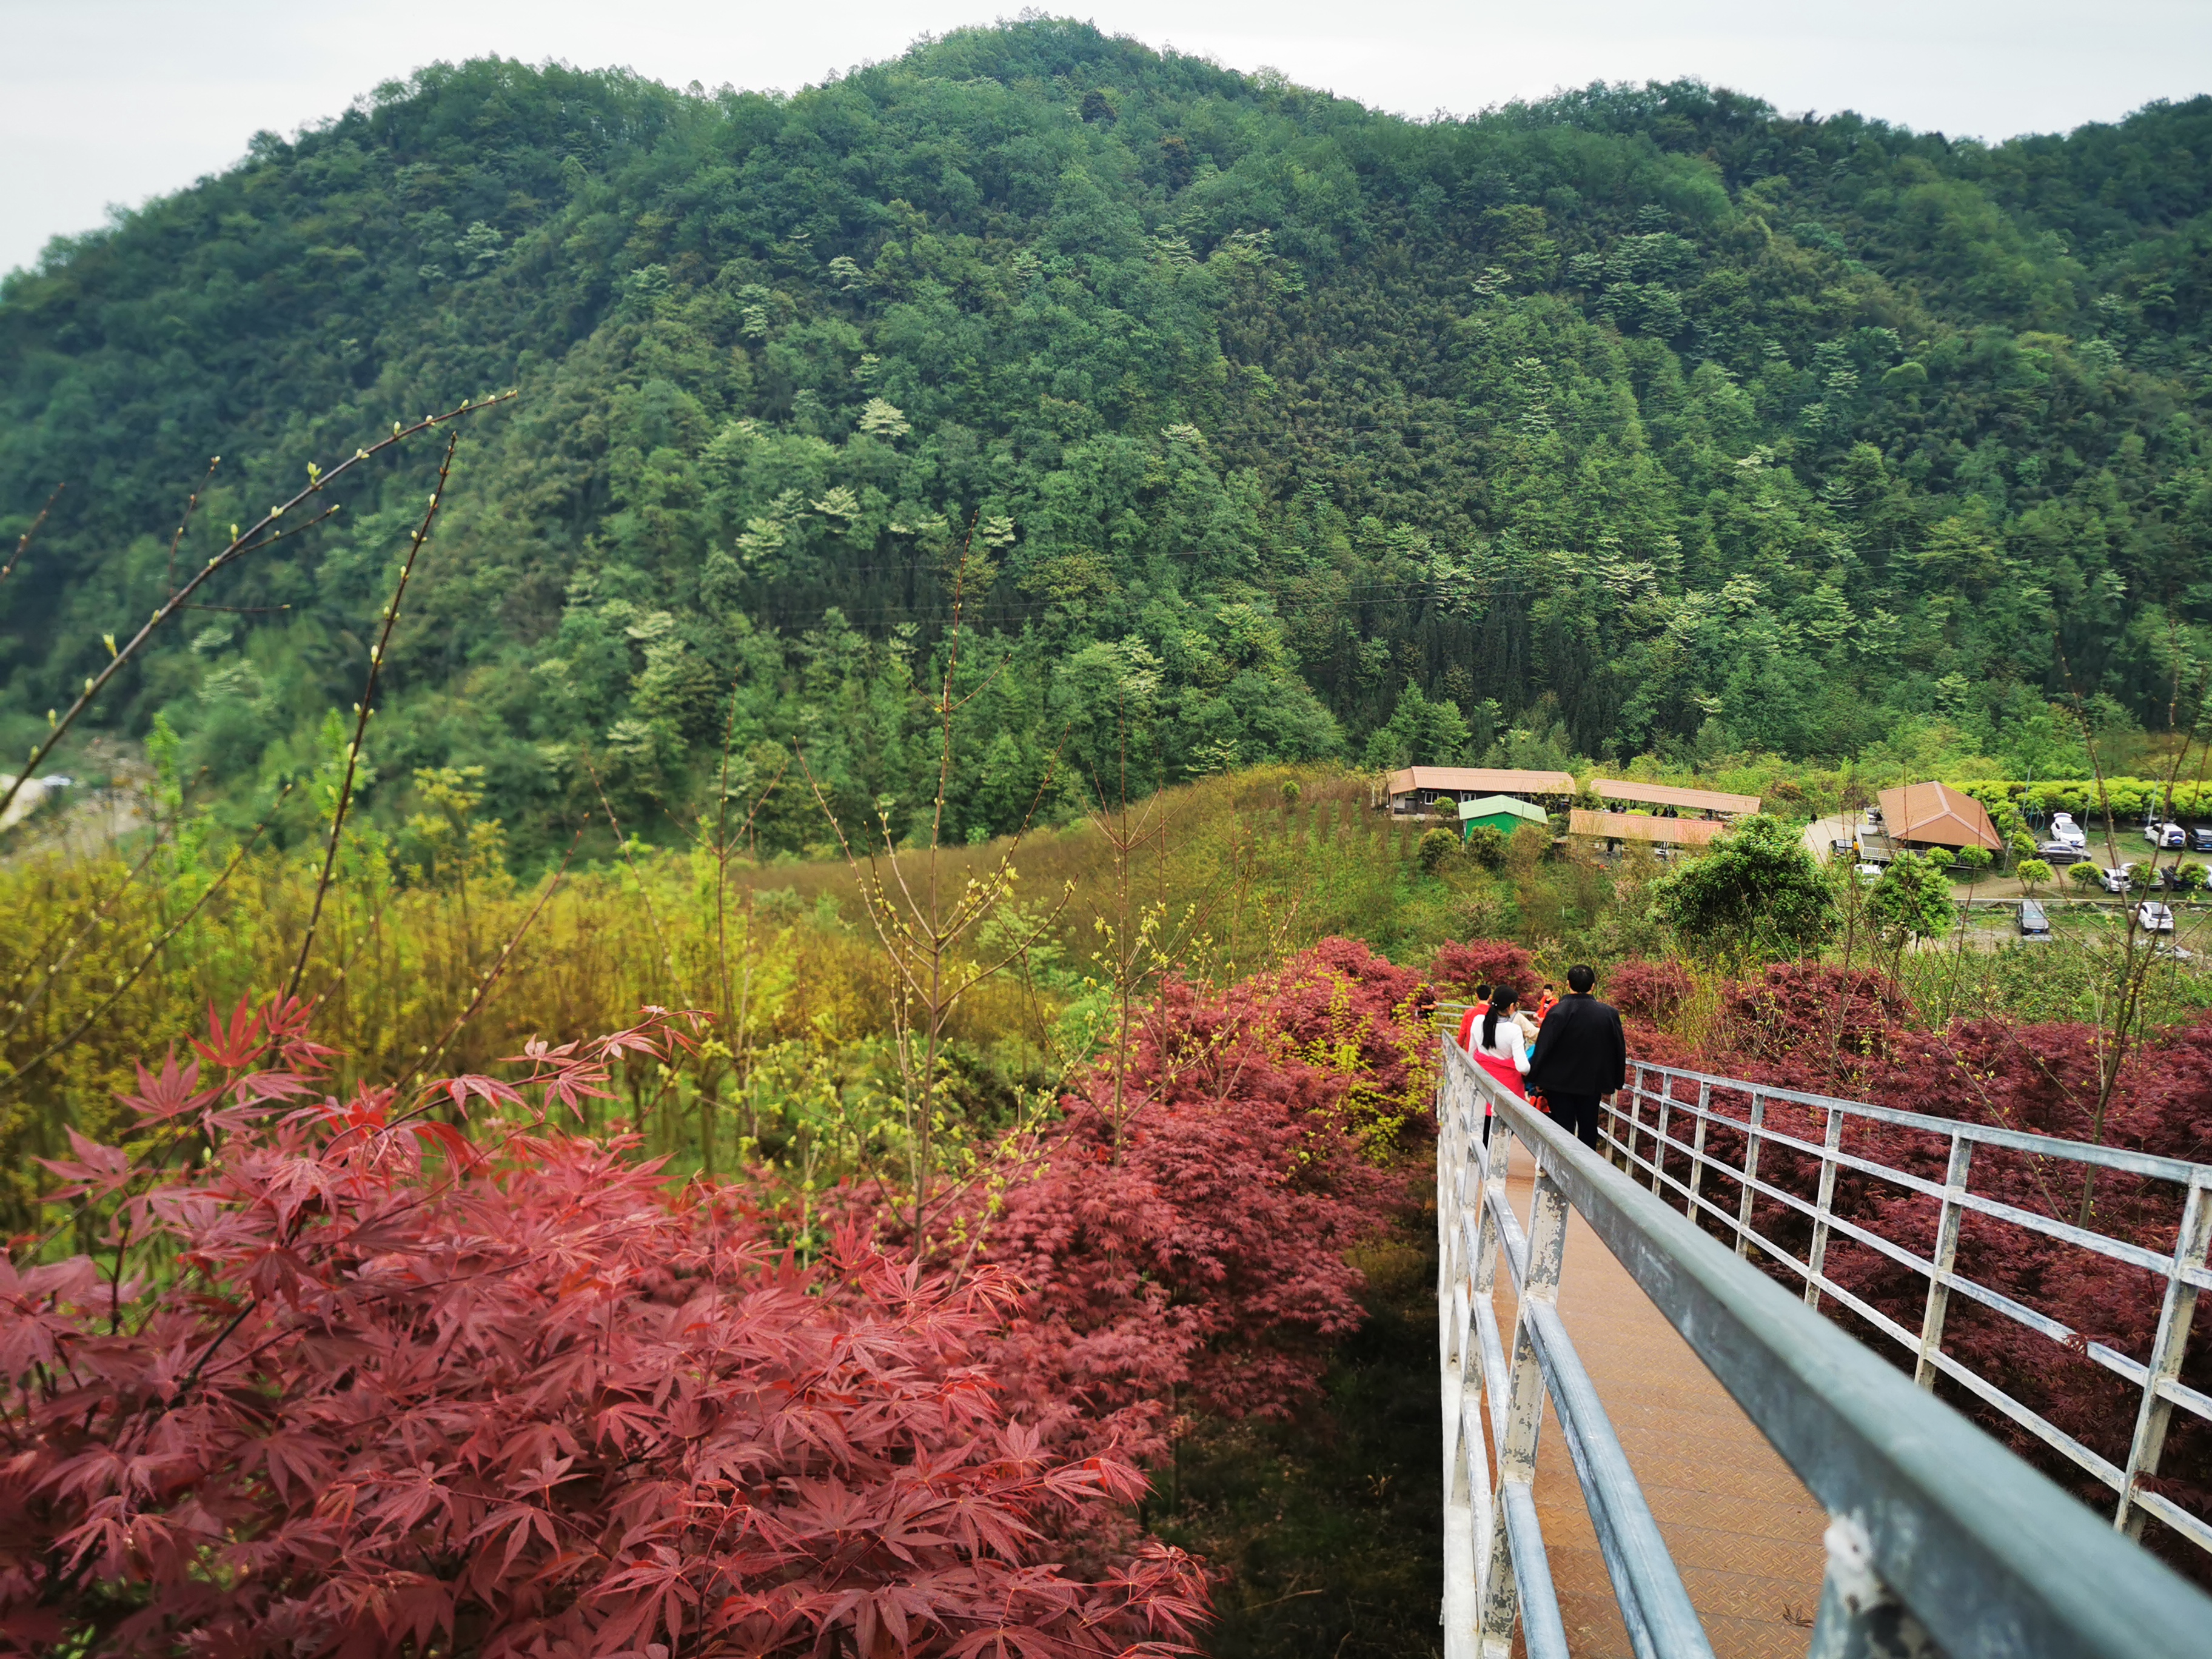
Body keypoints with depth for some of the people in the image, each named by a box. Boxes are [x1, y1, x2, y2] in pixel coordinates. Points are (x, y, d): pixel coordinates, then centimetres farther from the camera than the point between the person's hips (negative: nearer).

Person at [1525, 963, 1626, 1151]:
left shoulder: (1558, 1013, -16)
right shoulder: (1609, 1014, -6)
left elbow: (1542, 1049, -14)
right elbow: (1620, 1050, 2)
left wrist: (1535, 1078, -2)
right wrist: (1617, 1081, 14)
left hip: (1560, 1083, -3)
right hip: (1592, 1084, 3)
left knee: (1564, 1131, 5)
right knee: (1589, 1131, 15)